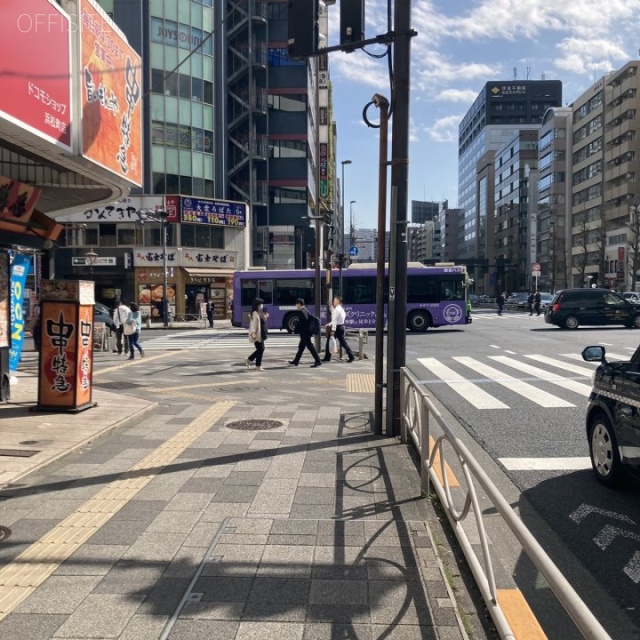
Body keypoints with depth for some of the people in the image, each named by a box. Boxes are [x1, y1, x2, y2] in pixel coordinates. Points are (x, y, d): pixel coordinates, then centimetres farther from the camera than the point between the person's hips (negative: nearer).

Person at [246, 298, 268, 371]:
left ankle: (248, 360, 25)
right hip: (257, 335, -10)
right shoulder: (255, 313, -14)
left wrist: (266, 317, 11)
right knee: (260, 349, -5)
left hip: (261, 334, 10)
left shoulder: (260, 313, 15)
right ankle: (258, 366, 4)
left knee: (261, 349, 13)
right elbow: (253, 324, -21)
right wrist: (253, 333, -29)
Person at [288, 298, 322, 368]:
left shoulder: (301, 312, -15)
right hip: (307, 332, 10)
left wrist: (296, 331, -9)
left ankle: (318, 361, -7)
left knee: (310, 346, -7)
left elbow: (300, 323, -19)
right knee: (301, 347, 15)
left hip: (304, 333, -10)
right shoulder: (306, 311, 13)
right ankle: (296, 361, 24)